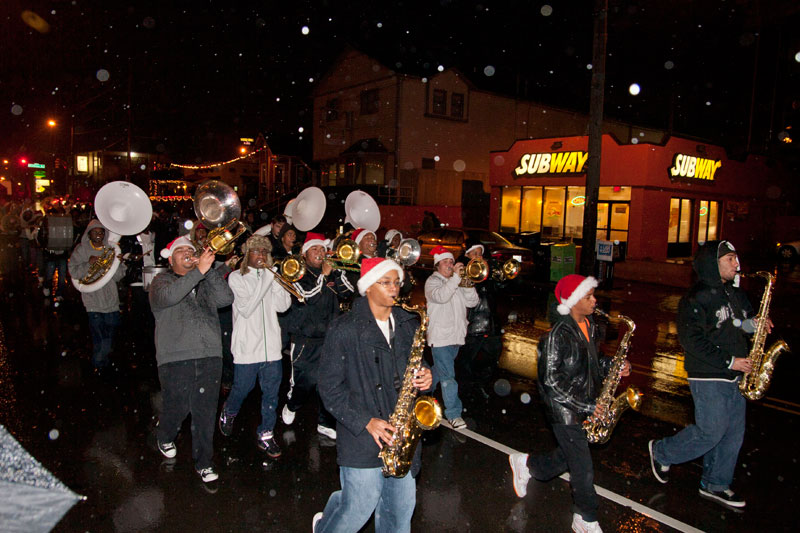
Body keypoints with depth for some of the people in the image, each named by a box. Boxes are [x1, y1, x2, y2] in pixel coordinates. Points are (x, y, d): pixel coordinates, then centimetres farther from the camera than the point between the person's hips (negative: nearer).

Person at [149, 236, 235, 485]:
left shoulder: (206, 283, 18)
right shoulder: (162, 281, 7)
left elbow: (226, 298, -1)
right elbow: (168, 296, -18)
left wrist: (210, 271, -9)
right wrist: (199, 270, -24)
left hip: (210, 356, 3)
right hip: (176, 358, -2)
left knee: (206, 412, 4)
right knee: (178, 407, 6)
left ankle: (203, 462, 18)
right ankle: (165, 438, 39)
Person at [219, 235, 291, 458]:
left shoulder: (271, 276, 10)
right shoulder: (237, 278, -1)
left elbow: (283, 306, -1)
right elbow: (246, 308, -16)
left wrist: (275, 278, -12)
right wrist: (266, 280, -18)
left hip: (271, 345, 3)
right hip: (247, 345, -3)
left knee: (271, 390, 4)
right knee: (243, 387, 9)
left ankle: (266, 434, 18)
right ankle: (228, 412, 40)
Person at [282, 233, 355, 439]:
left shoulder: (331, 274, 14)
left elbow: (348, 292, 2)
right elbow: (307, 296, -16)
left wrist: (336, 272, -8)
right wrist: (323, 275, -12)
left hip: (329, 338, 4)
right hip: (305, 340, -4)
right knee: (305, 381, 1)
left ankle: (325, 423, 16)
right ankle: (291, 406, 32)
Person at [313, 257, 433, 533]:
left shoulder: (409, 325, 8)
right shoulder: (345, 329, -8)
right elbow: (330, 386, -8)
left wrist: (425, 378, -4)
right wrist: (365, 422, -16)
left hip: (403, 437, 5)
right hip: (362, 439, -5)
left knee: (400, 511, 13)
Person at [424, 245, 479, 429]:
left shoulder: (458, 283, 17)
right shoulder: (433, 281, -4)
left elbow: (472, 302, 7)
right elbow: (440, 296, -26)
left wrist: (468, 285, -8)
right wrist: (455, 277, -25)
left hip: (456, 336, 7)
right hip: (440, 336, -7)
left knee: (440, 370, 19)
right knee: (448, 376, -10)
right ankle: (454, 414, -7)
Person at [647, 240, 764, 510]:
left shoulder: (735, 293, 12)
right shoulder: (697, 299, -15)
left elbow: (743, 322, 25)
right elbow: (692, 340, -21)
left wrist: (754, 324, 1)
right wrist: (728, 361, -20)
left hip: (734, 376, 8)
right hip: (708, 378, -8)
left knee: (733, 433, 12)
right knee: (711, 432, -3)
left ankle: (715, 485, 26)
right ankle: (661, 452, 18)